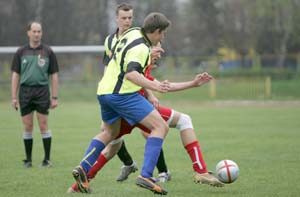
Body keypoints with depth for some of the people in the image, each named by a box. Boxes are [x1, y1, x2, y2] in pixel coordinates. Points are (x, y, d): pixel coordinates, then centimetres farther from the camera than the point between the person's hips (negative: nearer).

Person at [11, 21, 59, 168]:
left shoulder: (48, 52, 4)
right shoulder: (21, 52, 8)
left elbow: (54, 76, 5)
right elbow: (15, 75, 9)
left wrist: (55, 97, 0)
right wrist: (13, 97, 2)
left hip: (42, 91, -2)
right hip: (25, 91, 2)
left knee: (43, 125, -5)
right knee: (27, 127, 4)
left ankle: (47, 159, 0)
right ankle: (28, 160, 11)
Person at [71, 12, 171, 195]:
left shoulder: (133, 32, 11)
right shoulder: (141, 48, -16)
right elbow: (131, 74, -30)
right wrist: (154, 86, -38)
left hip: (105, 91, 10)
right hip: (122, 93, -10)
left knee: (109, 133, 30)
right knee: (161, 127, -10)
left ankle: (83, 169, 18)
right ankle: (146, 176, -20)